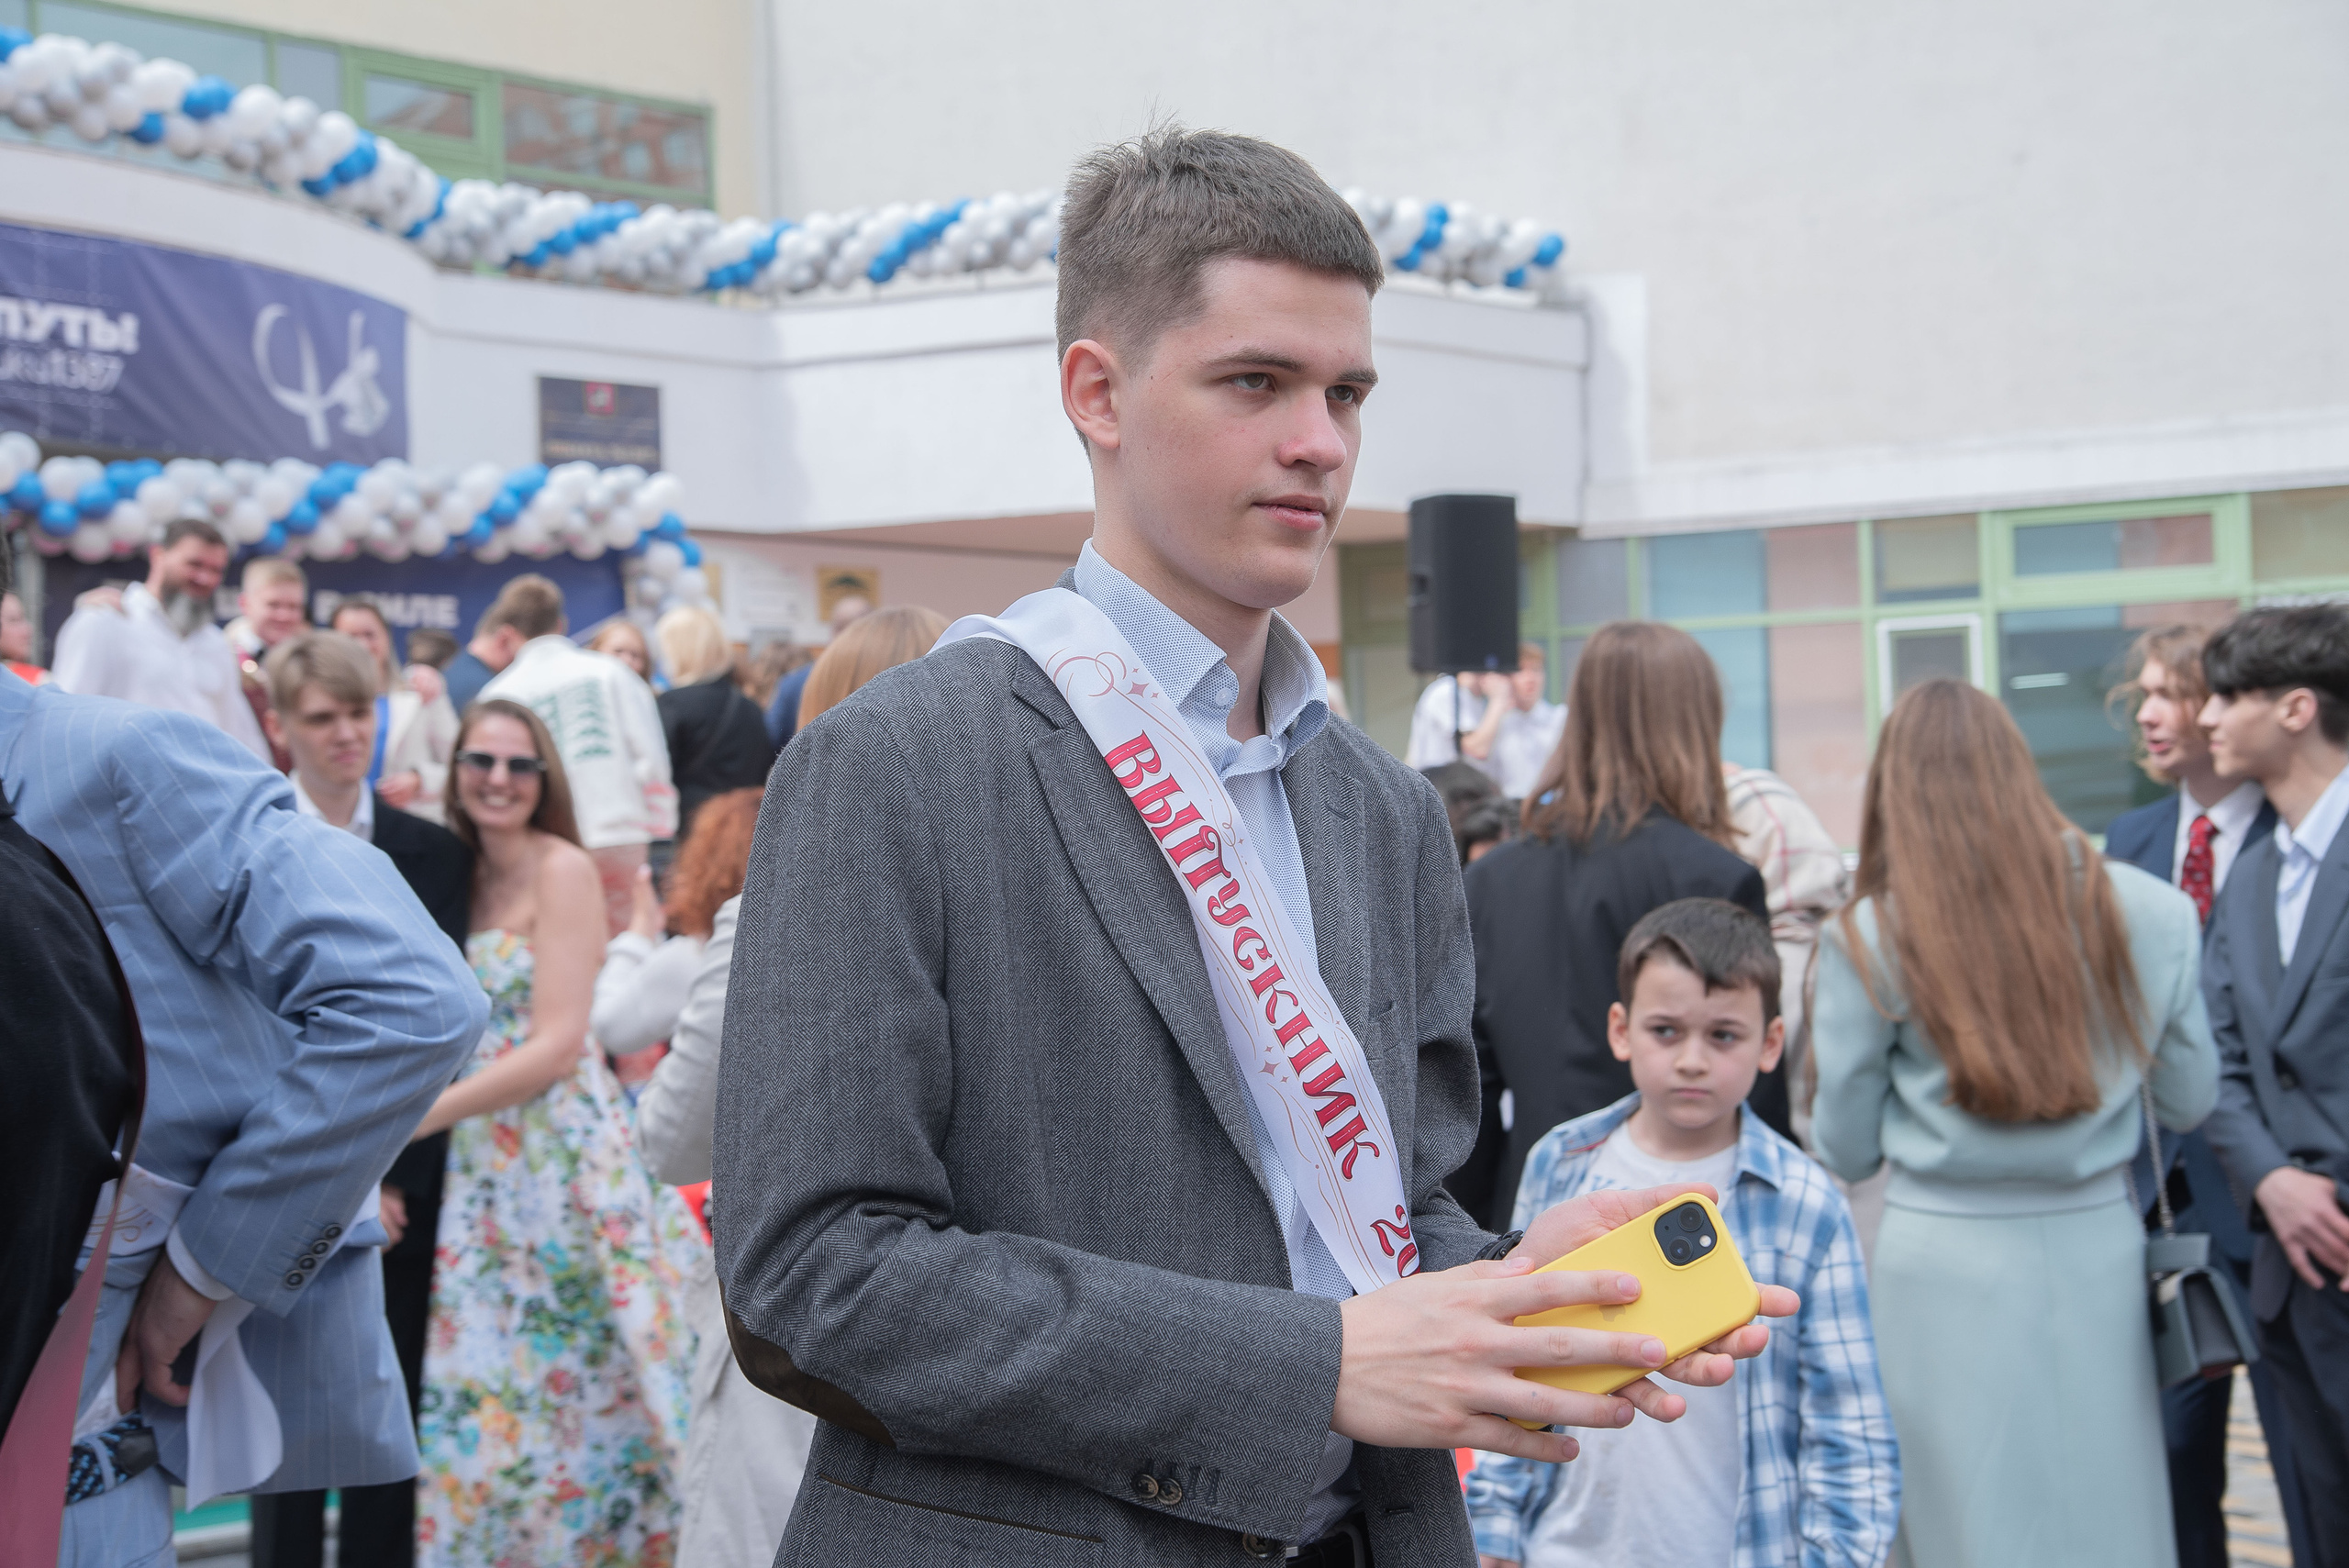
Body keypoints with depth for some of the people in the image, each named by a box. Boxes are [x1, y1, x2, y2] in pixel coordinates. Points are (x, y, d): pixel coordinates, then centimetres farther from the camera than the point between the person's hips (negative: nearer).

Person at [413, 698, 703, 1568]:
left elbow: (556, 1046, -16)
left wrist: (413, 1117, -16)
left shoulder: (561, 869, -10)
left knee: (574, 1380, 0)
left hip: (562, 1155, -6)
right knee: (490, 1388, 9)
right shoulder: (466, 873, 12)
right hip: (483, 1168, 6)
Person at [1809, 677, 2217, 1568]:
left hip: (1944, 1266, -2)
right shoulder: (2149, 913, -2)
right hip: (2098, 1256, 2)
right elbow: (2189, 1101, 8)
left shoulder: (1871, 935, -8)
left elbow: (1845, 1151, -1)